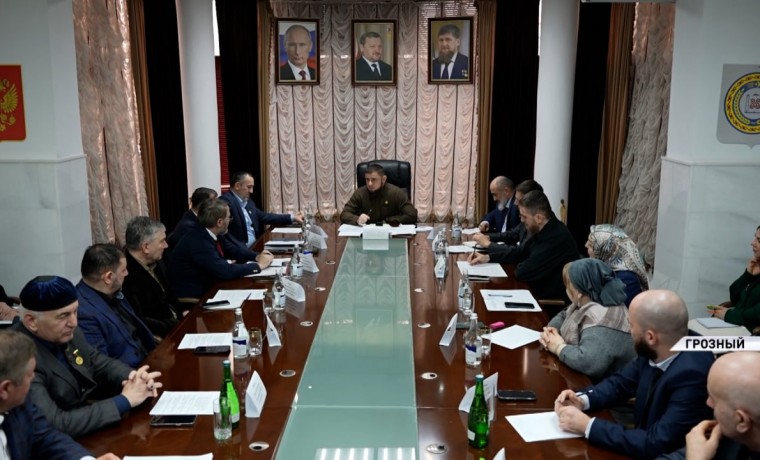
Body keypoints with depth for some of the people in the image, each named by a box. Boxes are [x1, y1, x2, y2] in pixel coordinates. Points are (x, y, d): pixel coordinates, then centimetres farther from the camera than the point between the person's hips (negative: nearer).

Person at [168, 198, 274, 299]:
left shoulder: (212, 234, -1)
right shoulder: (198, 242, -27)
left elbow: (234, 251, 12)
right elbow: (225, 271, -29)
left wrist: (257, 256, -5)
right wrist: (258, 265, -20)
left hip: (208, 286, 8)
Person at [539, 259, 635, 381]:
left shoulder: (600, 319, -28)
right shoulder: (587, 303, 2)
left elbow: (589, 362, -39)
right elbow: (563, 316, 17)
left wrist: (559, 347, -22)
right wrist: (551, 330, -4)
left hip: (601, 387, -8)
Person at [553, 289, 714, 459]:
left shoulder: (693, 375, -30)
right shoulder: (653, 350, -9)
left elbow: (656, 445, -29)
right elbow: (622, 381, 8)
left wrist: (587, 426, -24)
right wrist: (582, 400, -9)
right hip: (645, 443, 6)